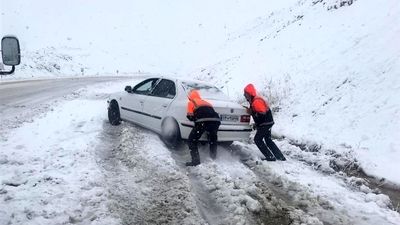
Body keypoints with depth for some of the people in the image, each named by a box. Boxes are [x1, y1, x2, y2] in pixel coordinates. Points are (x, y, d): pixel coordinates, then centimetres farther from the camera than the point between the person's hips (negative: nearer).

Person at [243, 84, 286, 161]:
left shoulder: (256, 101, -22)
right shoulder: (254, 100, 12)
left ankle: (270, 157, -3)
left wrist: (252, 112, -21)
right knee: (268, 140, 18)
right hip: (267, 122, 11)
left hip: (265, 123, -11)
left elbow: (262, 113, -27)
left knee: (257, 139, -4)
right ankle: (281, 157, 21)